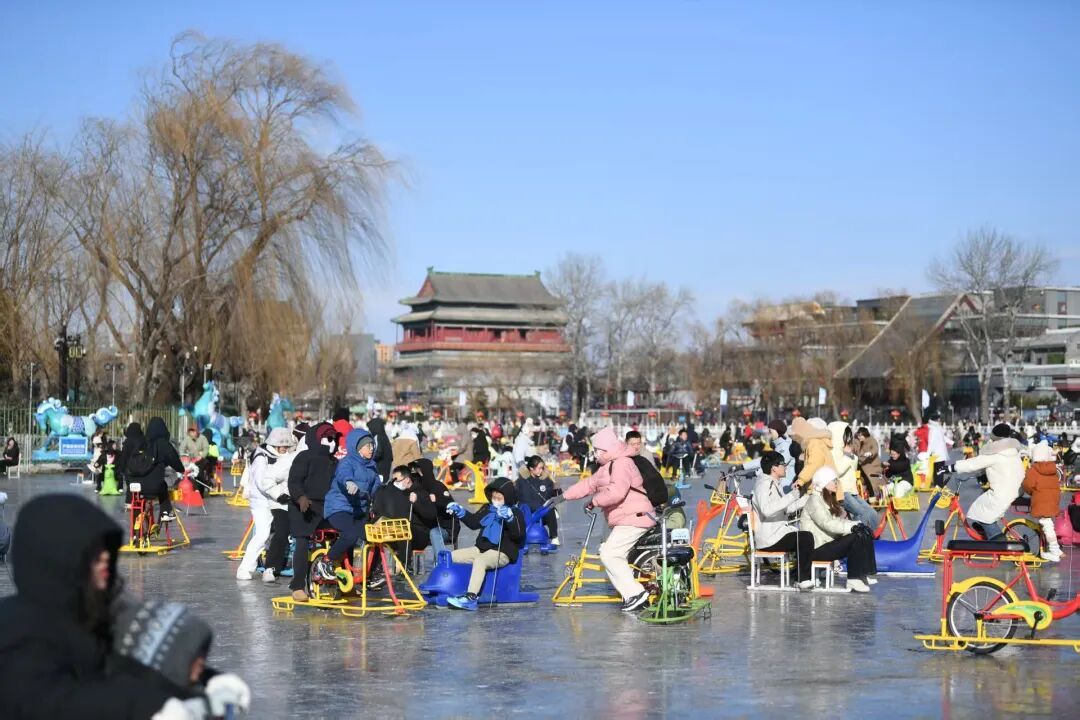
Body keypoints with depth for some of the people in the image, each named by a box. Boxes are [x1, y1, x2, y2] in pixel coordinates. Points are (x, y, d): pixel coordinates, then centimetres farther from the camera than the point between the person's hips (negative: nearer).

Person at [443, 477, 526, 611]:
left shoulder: (515, 513, -5)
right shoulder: (487, 509, 14)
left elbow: (519, 535, -20)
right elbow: (473, 522, 27)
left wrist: (510, 518, -35)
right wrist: (460, 512, 13)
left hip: (502, 553, -8)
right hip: (481, 549, 8)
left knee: (480, 560, -39)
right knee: (450, 557, -3)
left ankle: (471, 597, -49)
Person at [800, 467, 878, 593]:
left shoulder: (830, 500, 20)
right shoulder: (814, 500, -10)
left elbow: (840, 521, 13)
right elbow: (827, 524, -22)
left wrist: (856, 524, -7)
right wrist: (853, 526, -25)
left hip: (830, 542, 9)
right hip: (817, 548, -9)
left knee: (865, 533, -4)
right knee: (856, 537, -24)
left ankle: (865, 574, -9)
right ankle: (853, 581, -25)